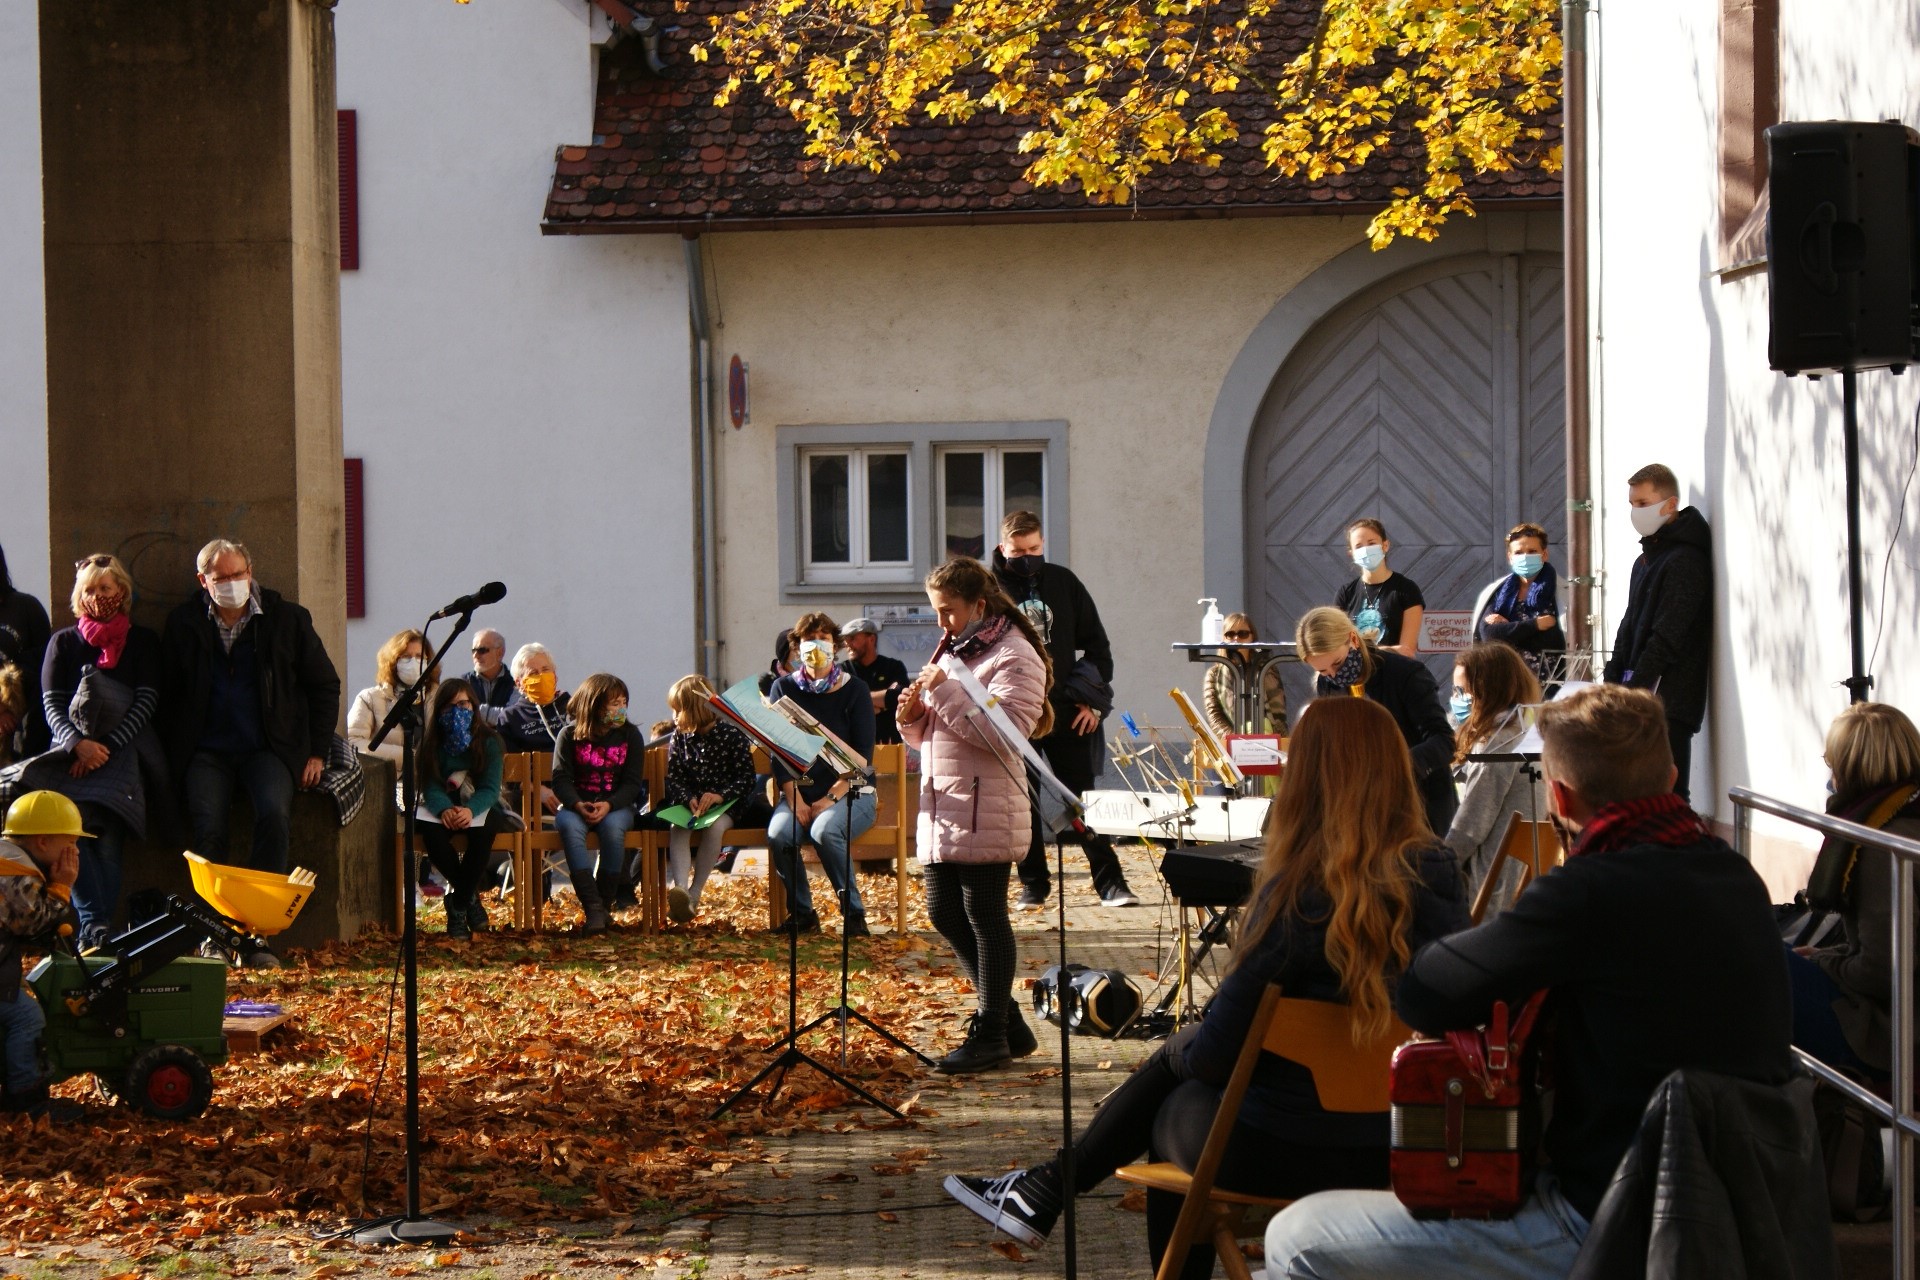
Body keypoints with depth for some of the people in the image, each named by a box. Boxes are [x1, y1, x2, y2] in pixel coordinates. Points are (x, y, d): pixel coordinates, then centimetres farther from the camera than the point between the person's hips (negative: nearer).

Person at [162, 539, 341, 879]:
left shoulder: (288, 618, 6)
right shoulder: (183, 625, 8)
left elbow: (325, 686, 13)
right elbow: (167, 696, 14)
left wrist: (317, 752, 6)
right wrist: (173, 755, 2)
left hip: (267, 748, 0)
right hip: (207, 752, 1)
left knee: (273, 814, -30)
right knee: (208, 828, -26)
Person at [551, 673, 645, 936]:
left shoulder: (630, 734, 3)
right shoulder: (570, 735, 1)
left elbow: (633, 783, -2)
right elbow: (561, 778, -4)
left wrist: (609, 805, -20)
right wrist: (577, 805, -24)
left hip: (616, 806, 0)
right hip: (577, 806, 0)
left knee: (612, 826, -36)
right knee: (569, 826, -35)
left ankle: (605, 904, -24)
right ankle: (593, 908, -43)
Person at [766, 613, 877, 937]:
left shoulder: (854, 689, 1)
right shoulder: (784, 688, 7)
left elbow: (862, 755, -6)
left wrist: (831, 798, -17)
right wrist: (795, 799, -13)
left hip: (851, 791, -2)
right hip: (799, 789, 2)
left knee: (824, 831, -34)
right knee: (779, 835, -29)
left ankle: (853, 913, -18)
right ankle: (802, 913, -9)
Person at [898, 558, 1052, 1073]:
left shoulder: (1014, 658, -9)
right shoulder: (952, 652, 19)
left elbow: (1004, 732, -22)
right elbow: (930, 736, 22)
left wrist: (945, 693, -22)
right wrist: (913, 716, 0)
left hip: (986, 811, -9)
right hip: (939, 807, 9)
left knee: (984, 917, -3)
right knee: (945, 914, 9)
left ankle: (990, 1035, 5)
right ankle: (1007, 1021, 19)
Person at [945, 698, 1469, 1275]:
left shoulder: (1300, 893, -22)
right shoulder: (1439, 876, -6)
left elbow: (1216, 1053, -16)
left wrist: (1182, 1050, 8)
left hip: (1283, 1158, -5)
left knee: (1172, 1110, 26)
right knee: (1184, 1050, 24)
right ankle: (1049, 1189, 34)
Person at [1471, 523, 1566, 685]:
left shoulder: (1558, 591, 2)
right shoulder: (1498, 592, 13)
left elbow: (1554, 641, -10)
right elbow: (1488, 633, -3)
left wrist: (1507, 628, -4)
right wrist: (1536, 624, -10)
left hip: (1546, 683, -3)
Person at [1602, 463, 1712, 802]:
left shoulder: (1685, 560, -10)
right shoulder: (1647, 559, 21)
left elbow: (1667, 637, -16)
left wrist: (1633, 688, -17)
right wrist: (1612, 682, 11)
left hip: (1669, 701, -9)